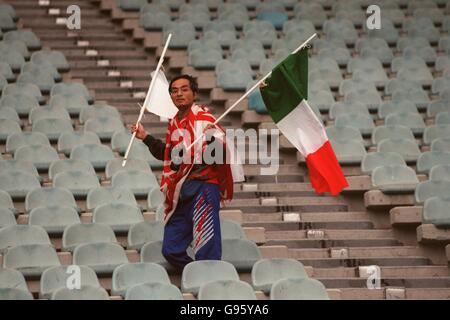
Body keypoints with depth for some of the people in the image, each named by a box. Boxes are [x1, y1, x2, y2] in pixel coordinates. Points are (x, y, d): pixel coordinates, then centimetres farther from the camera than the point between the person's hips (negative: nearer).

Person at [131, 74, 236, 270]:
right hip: (180, 192, 8)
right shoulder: (174, 123, 15)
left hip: (203, 186, -8)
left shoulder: (204, 118, -8)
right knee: (171, 250, 9)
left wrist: (212, 138, -37)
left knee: (206, 252, -11)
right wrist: (145, 137, 29)